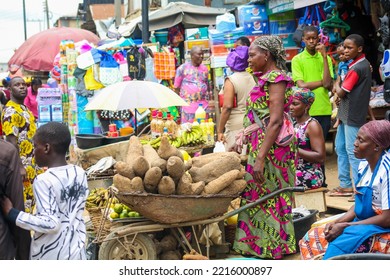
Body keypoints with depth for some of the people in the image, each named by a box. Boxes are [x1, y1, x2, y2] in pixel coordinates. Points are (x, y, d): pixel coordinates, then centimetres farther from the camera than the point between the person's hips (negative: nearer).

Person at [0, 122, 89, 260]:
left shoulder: (44, 181, -21)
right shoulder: (80, 173, 0)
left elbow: (50, 223, -25)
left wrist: (12, 214, -19)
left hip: (50, 254, -6)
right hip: (76, 249, 6)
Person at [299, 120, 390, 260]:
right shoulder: (364, 164, 6)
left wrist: (345, 226, -17)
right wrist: (337, 222, -4)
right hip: (363, 222, 9)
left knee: (337, 247, -30)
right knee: (311, 239, -2)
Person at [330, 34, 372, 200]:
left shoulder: (357, 68, -19)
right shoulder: (363, 64, 12)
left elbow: (341, 92, -16)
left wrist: (337, 85, 2)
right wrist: (339, 88, 0)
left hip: (352, 116, -10)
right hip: (346, 114, 10)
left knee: (352, 152, -7)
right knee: (340, 148, 16)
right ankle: (346, 185, 23)